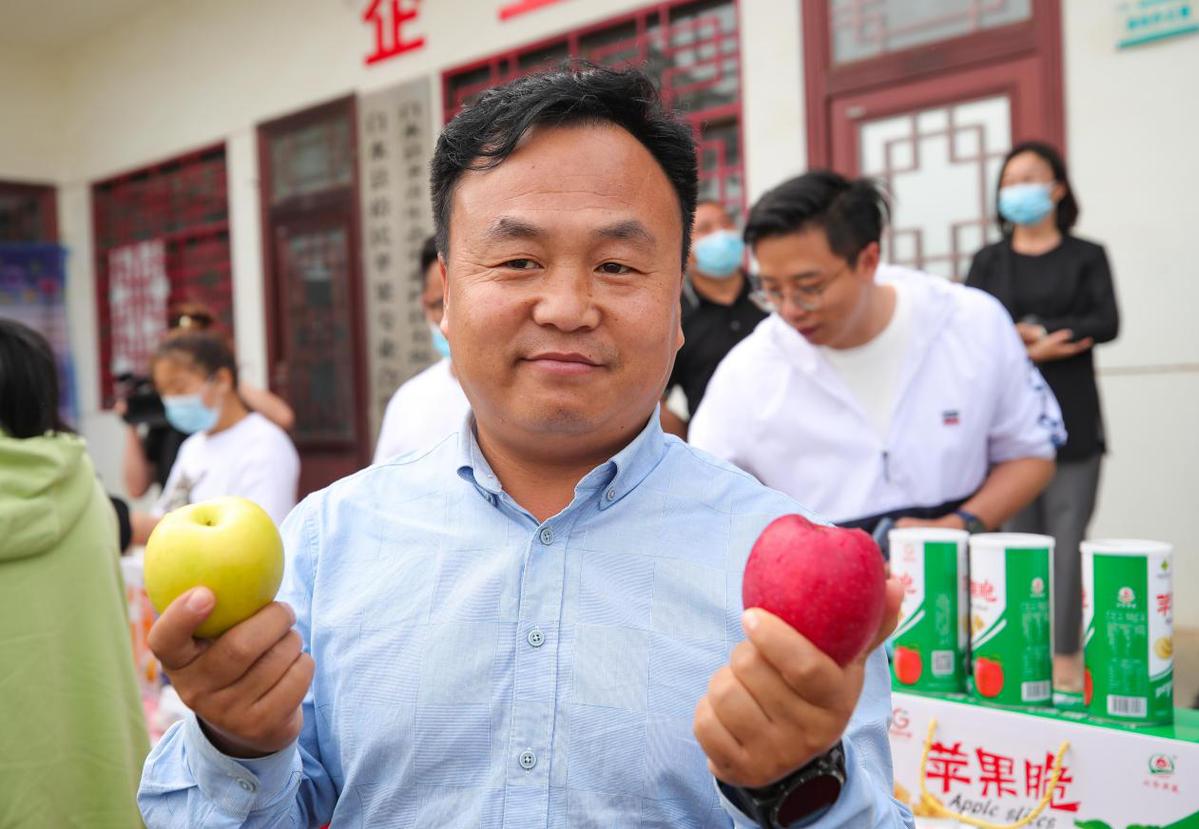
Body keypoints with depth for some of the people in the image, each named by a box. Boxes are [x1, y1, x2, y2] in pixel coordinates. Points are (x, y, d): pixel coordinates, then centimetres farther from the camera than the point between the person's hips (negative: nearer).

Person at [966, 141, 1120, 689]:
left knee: (1066, 538, -8)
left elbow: (1106, 323, -4)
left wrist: (1035, 332, -12)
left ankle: (1066, 658, -4)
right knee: (1017, 536, 1)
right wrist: (1030, 350, -14)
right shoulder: (989, 261, 14)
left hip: (1071, 418, -1)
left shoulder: (1086, 256, 11)